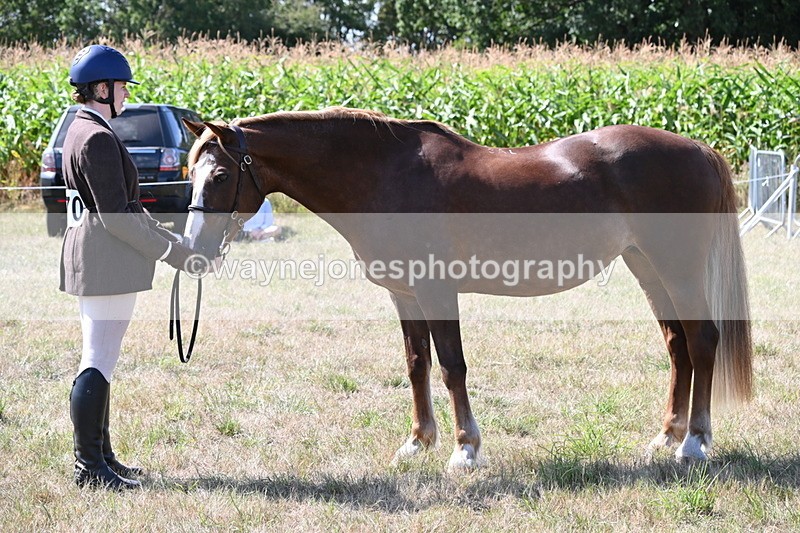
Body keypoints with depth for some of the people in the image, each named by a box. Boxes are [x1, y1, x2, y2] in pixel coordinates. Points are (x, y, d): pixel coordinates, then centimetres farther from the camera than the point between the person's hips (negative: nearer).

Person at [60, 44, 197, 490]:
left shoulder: (82, 131, 15)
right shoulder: (98, 139, -18)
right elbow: (116, 216, -22)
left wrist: (168, 238, 18)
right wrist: (173, 253, -16)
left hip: (90, 258, 11)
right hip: (107, 264, -11)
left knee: (99, 361, 16)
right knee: (100, 363, -7)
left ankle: (100, 455, 24)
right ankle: (89, 467, -4)